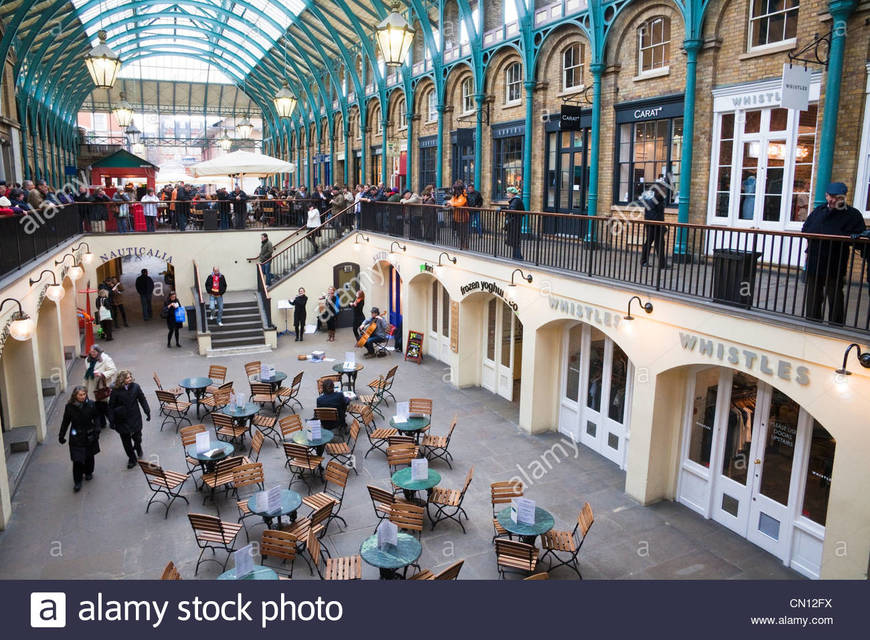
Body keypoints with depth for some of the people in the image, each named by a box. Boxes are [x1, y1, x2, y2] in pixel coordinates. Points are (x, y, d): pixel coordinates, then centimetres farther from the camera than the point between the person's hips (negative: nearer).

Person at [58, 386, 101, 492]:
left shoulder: (91, 404, -10)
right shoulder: (69, 407, -10)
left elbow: (96, 419, -1)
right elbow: (65, 422, 2)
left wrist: (97, 431, -11)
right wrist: (61, 436, 6)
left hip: (89, 435, 1)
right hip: (76, 437, -1)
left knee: (89, 456, 17)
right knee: (77, 459, -4)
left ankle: (88, 473, 42)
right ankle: (77, 481, 10)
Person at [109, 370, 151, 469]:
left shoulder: (135, 387, -10)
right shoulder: (116, 391, -14)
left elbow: (142, 400, 2)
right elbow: (111, 407, -6)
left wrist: (148, 412, 3)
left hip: (135, 418, 1)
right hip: (122, 420, -1)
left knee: (137, 437, 11)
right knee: (126, 440, 8)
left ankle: (138, 447, 47)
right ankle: (132, 459, 25)